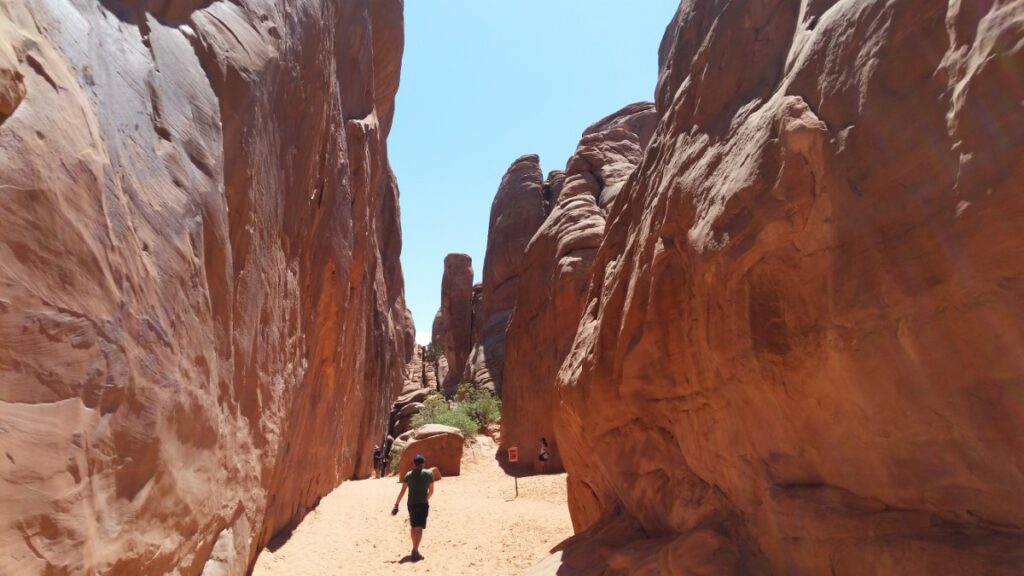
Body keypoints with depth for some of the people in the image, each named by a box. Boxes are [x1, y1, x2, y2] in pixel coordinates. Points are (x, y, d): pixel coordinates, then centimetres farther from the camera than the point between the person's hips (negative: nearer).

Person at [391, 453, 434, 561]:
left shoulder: (409, 475, 5)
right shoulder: (429, 474, 0)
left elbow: (402, 491, -1)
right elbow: (431, 491, 7)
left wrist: (396, 504, 0)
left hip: (411, 504, 3)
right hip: (423, 504, -3)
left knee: (413, 527, 20)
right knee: (419, 528, -4)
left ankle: (415, 548, 32)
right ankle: (415, 551, -16)